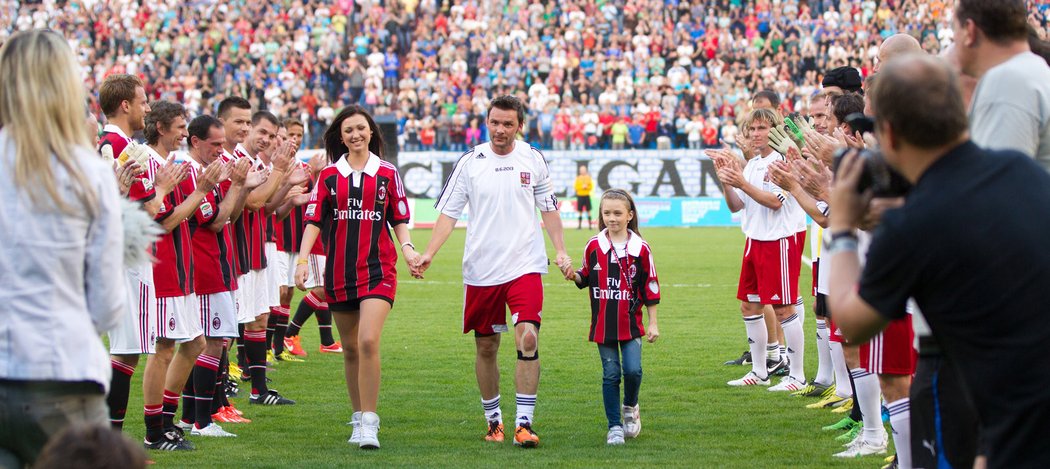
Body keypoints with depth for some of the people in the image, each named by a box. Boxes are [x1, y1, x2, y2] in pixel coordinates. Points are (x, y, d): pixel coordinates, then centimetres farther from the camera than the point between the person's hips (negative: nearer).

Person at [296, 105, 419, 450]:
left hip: (378, 269, -2)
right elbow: (314, 220, 4)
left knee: (368, 341, -18)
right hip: (339, 272, 2)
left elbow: (399, 219, 11)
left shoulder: (388, 174, 6)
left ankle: (369, 423, -14)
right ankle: (359, 418, 23)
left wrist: (407, 247, -6)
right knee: (350, 349, 9)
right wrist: (303, 259, -8)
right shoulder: (329, 176, 7)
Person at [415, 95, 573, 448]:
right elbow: (449, 211, 1)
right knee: (486, 347, 8)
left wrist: (560, 251, 7)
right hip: (481, 269, 1)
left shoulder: (533, 159, 4)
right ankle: (493, 419, 25)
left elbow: (548, 208, 13)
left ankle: (524, 423, -13)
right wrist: (429, 253, -10)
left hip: (525, 266, -1)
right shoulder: (470, 162, 0)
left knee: (527, 338, -16)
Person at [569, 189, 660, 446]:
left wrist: (653, 323, 2)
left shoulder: (640, 248, -3)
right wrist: (574, 276, -9)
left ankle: (631, 407, 20)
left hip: (631, 323, -1)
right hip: (603, 323, 1)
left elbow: (650, 287, 2)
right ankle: (614, 426, 11)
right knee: (611, 374, 2)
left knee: (632, 370, -10)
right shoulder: (594, 246, 1)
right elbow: (586, 278, 15)